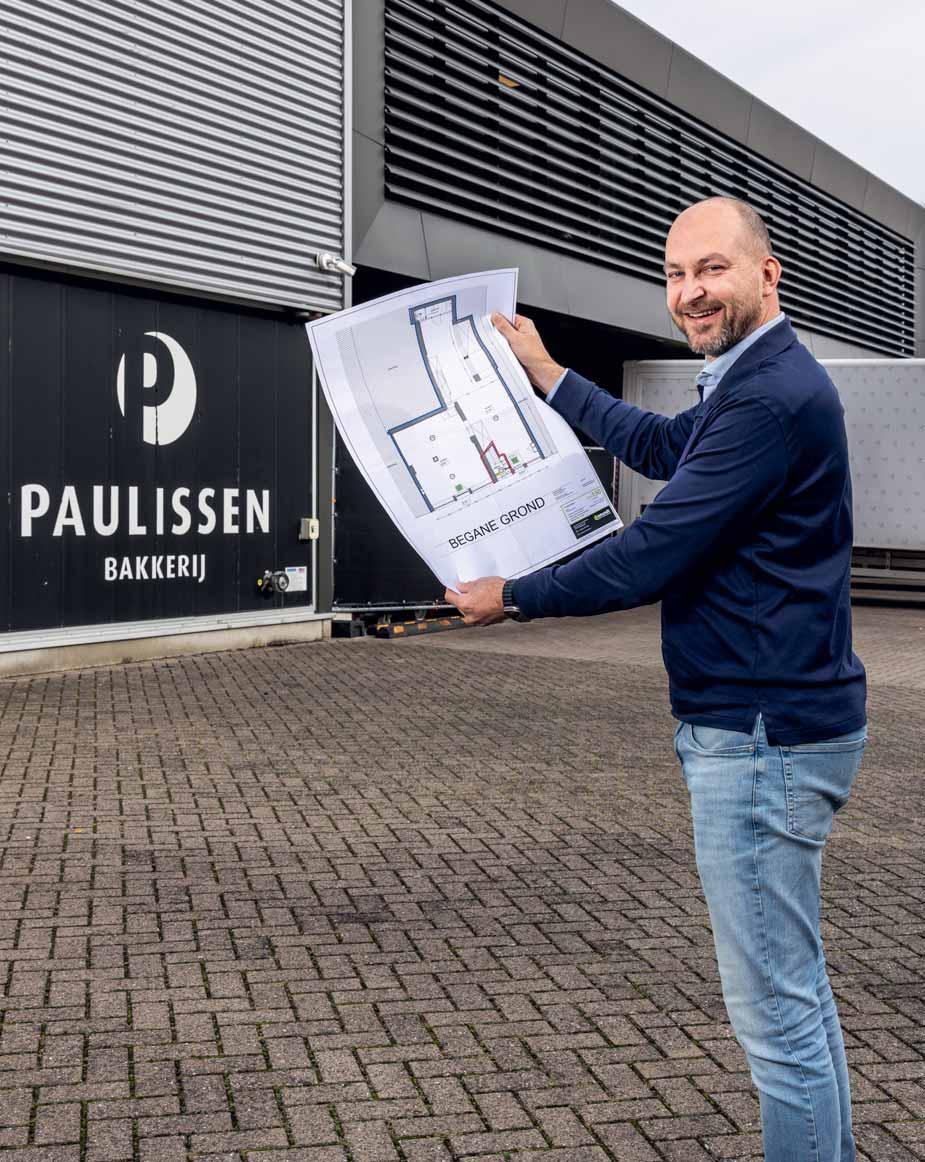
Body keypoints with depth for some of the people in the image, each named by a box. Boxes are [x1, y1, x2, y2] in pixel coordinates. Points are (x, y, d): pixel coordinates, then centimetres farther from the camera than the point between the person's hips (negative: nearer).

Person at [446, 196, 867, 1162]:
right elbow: (660, 447, 31)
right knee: (796, 986, 22)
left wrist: (511, 597, -7)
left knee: (775, 1007, -1)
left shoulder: (770, 398, -21)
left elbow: (651, 557, -21)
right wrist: (545, 374, 32)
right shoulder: (755, 381, 14)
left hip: (761, 737, -11)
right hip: (773, 722, 11)